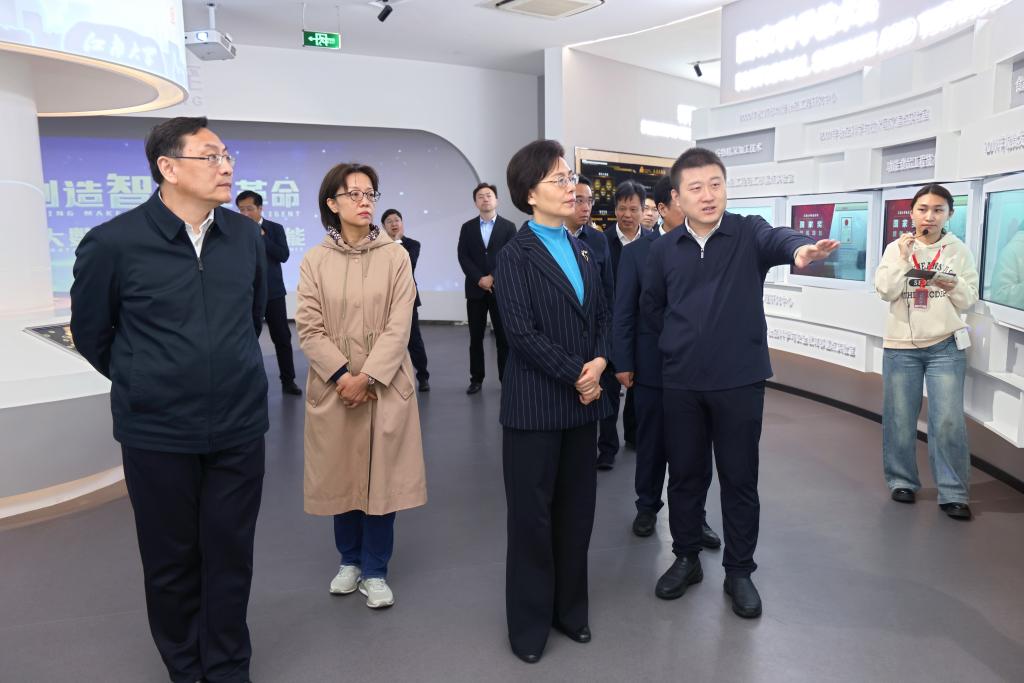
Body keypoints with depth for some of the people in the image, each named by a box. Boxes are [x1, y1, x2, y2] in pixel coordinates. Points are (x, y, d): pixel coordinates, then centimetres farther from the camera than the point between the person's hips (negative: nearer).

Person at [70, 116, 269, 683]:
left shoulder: (245, 236, 0)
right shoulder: (113, 243, -10)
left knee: (230, 557, 12)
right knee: (171, 561, 13)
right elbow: (91, 333, 4)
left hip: (239, 428, 3)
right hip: (157, 433, -2)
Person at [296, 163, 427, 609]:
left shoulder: (395, 256, -2)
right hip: (334, 385, 1)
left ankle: (375, 571, 19)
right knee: (342, 475, 11)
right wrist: (343, 376, -14)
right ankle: (349, 560, 31)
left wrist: (367, 377, -15)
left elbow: (398, 327, -7)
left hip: (385, 384, -1)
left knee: (380, 476, 4)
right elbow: (308, 328, -3)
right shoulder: (315, 260, 1)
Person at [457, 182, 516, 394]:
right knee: (476, 337, 5)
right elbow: (463, 257, 0)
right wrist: (479, 279, -12)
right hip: (475, 289, 2)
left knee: (504, 337, 1)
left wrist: (493, 278, -14)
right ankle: (476, 379, 13)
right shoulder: (467, 227, 9)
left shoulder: (508, 227, 4)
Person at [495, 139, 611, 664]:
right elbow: (523, 333, -16)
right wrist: (575, 376, -14)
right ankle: (530, 621, 23)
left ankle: (570, 608, 30)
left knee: (577, 510, 13)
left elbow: (602, 316, 11)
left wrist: (599, 363, -8)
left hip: (583, 401, 6)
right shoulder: (515, 255, -8)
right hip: (536, 403, -6)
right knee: (532, 515, 5)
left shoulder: (583, 251, 12)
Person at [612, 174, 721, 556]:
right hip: (653, 363, 0)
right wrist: (623, 362, -5)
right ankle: (647, 505, 30)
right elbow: (623, 310, -2)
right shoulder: (637, 251, -2)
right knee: (651, 440, 13)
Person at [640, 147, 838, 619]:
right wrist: (682, 341, 10)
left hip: (739, 381, -2)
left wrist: (800, 249, -52)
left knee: (740, 478, 8)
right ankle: (686, 559, 31)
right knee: (686, 474, 13)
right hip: (680, 383, 2)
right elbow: (651, 307, 17)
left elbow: (776, 239, -30)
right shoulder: (664, 249, 2)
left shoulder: (749, 233, -6)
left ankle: (739, 571, 25)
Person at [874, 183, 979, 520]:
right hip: (901, 346, 1)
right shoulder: (896, 248, 2)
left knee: (948, 421, -5)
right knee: (900, 418, 7)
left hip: (945, 346, -1)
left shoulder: (959, 250, 3)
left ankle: (953, 493, 6)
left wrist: (954, 287, -19)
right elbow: (885, 292, -8)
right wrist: (903, 258, -16)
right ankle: (902, 481, 23)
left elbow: (969, 301, 1)